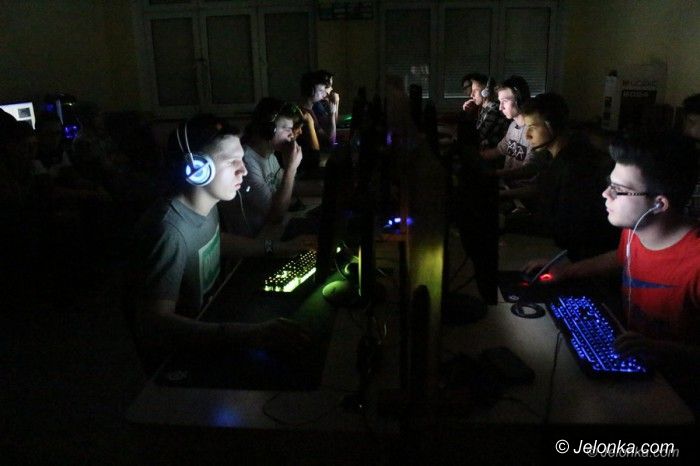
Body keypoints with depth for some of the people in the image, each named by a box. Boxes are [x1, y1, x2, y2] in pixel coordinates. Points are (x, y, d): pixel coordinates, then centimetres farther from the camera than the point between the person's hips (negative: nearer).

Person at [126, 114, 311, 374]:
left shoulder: (206, 205, -6)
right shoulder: (170, 230, -31)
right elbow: (154, 323, -38)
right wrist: (249, 335, -48)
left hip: (203, 319, 8)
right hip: (172, 359, -8)